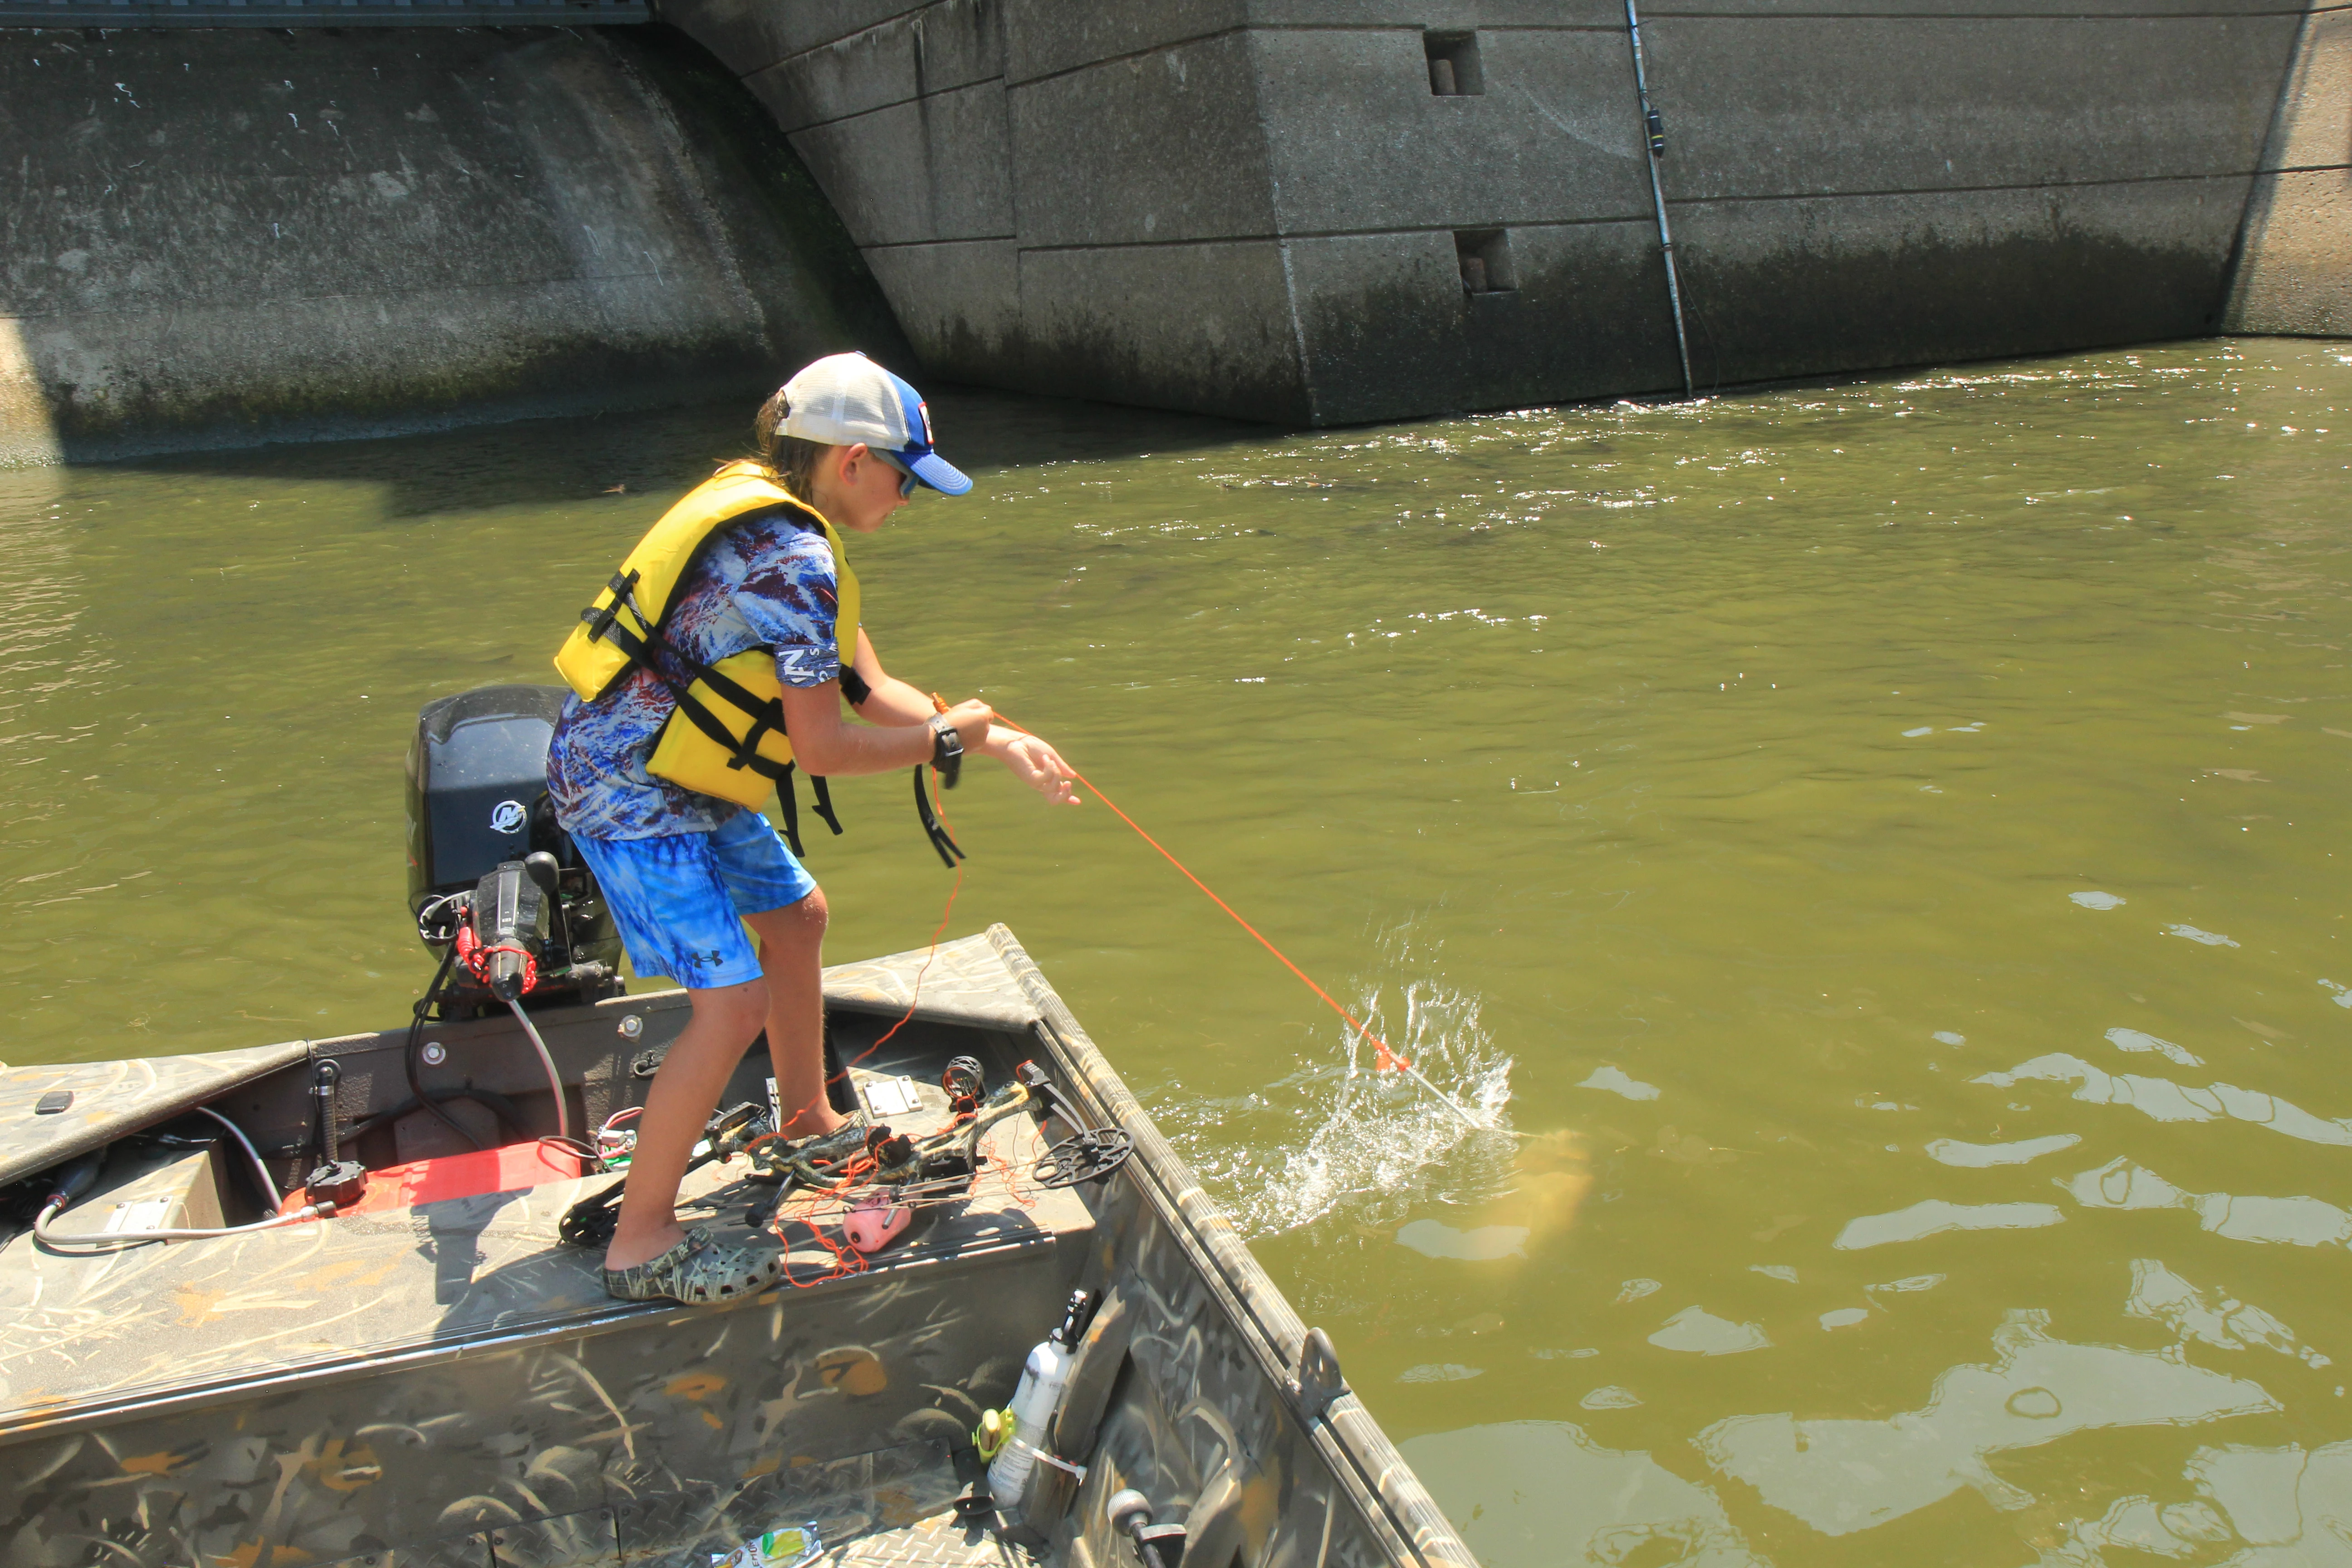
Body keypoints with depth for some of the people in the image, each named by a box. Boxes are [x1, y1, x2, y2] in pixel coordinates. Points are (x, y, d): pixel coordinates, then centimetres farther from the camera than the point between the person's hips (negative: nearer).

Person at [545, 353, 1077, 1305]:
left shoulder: (775, 523, 9)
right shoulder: (796, 558, -23)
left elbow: (870, 689, 11)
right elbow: (824, 748, -23)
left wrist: (998, 742, 5)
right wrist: (947, 739, -8)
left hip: (677, 776, 11)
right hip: (628, 791, -11)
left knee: (796, 916, 22)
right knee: (735, 1000, -12)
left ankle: (808, 1124, 40)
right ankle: (641, 1243, 1)